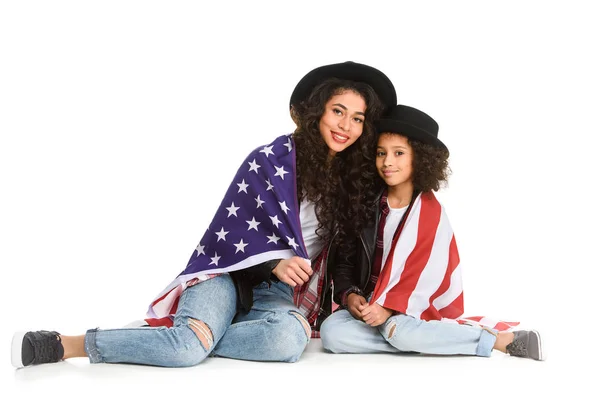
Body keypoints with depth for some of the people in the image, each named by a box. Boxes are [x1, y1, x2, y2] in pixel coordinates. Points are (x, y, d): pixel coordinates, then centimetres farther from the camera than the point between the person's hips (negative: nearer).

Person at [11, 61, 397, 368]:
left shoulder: (354, 177, 6)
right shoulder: (271, 160, -7)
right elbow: (236, 230, -8)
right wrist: (275, 264, -24)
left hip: (280, 293, 4)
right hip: (232, 272, -3)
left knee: (290, 339, -35)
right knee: (191, 344, -34)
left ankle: (178, 334, -18)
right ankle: (58, 345, -17)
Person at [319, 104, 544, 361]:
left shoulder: (431, 211, -7)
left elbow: (427, 274, -14)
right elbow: (345, 260, 7)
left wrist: (391, 307, -24)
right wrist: (349, 295, -12)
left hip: (415, 306, -4)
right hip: (368, 304, 4)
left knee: (400, 332, -36)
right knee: (331, 332, -23)